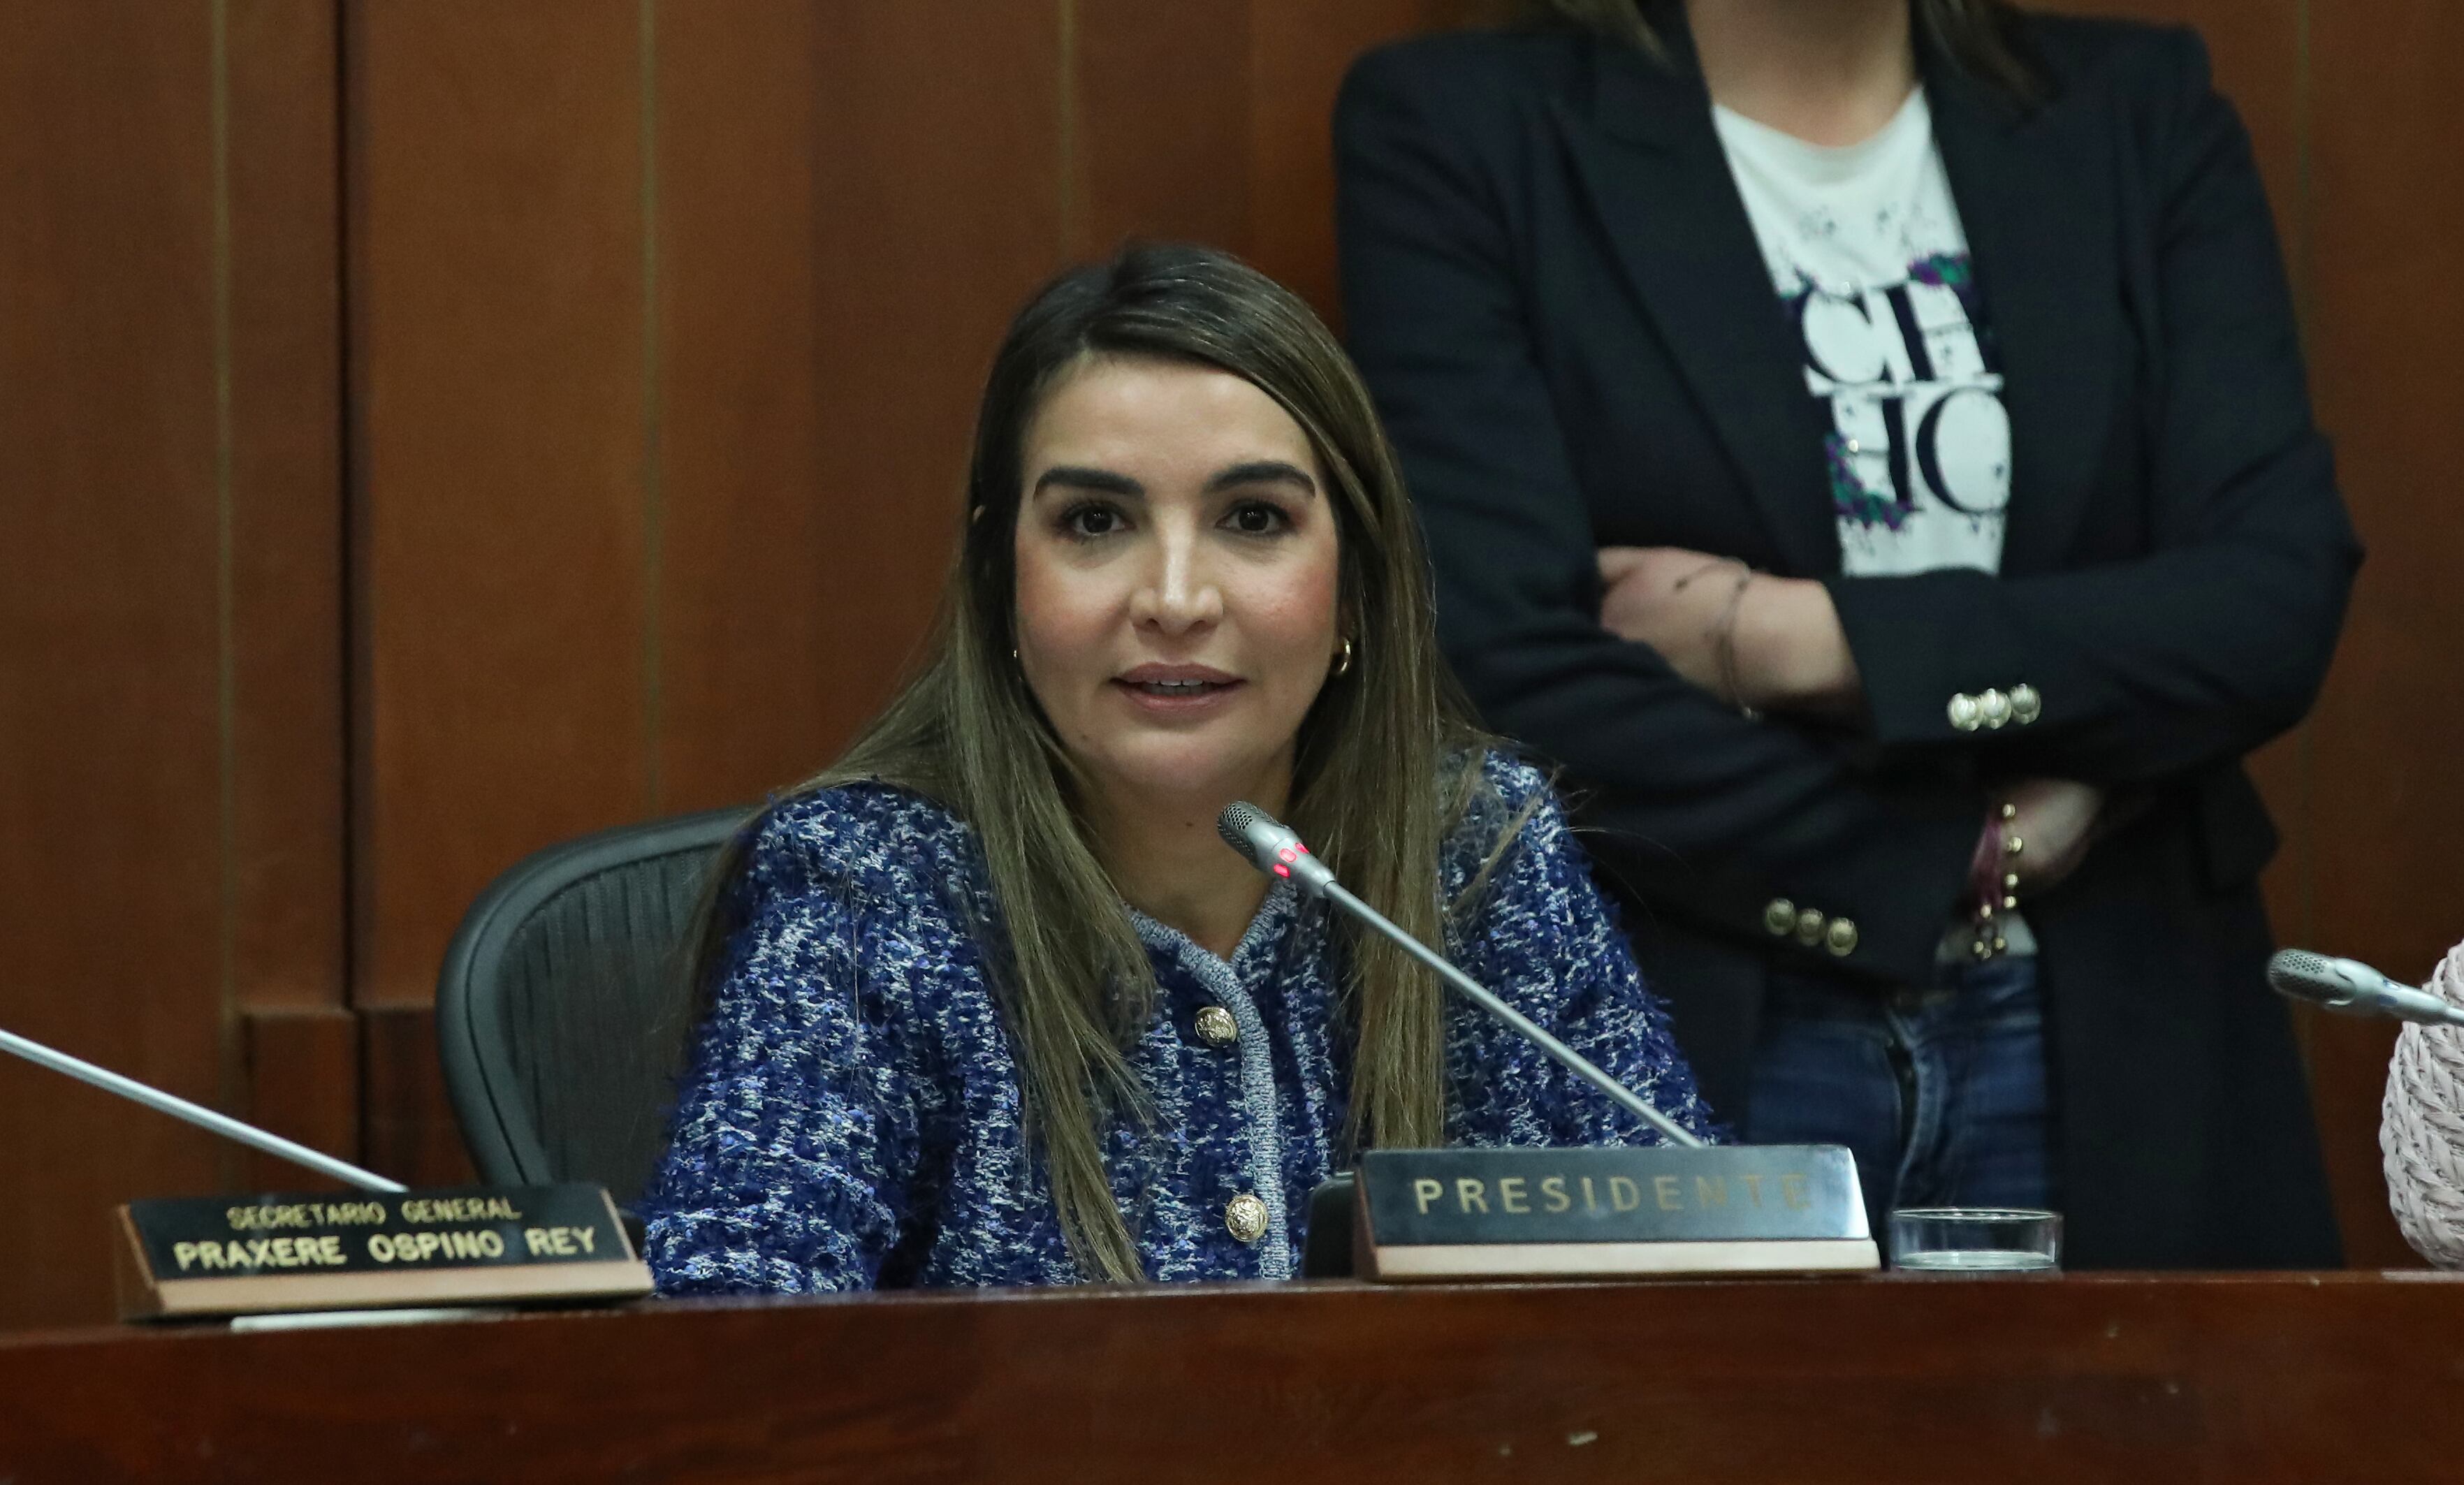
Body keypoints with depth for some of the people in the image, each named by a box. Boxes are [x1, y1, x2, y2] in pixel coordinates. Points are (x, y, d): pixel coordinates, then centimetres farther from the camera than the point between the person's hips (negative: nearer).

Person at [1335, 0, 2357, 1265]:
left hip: (2107, 1064, 2)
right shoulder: (1457, 131, 1)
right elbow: (1508, 671, -10)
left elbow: (2280, 606, -3)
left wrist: (1797, 640, -12)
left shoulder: (2141, 117, 9)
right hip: (1678, 1052, -2)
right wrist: (1980, 852, -10)